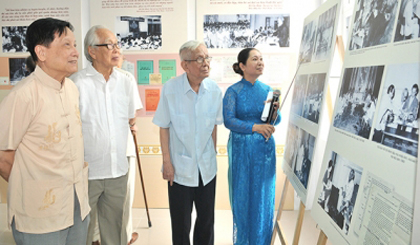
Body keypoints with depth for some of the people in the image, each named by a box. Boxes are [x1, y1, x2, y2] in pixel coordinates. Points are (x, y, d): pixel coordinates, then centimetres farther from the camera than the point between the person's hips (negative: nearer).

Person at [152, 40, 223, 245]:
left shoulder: (214, 90, -6)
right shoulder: (170, 89, -14)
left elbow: (213, 125, 5)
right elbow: (164, 127, -7)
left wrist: (212, 154, 9)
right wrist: (166, 162, -6)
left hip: (207, 166, 3)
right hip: (180, 167, -2)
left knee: (207, 219, 18)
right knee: (181, 222, 13)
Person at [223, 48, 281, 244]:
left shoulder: (267, 90, 5)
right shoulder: (233, 91, -6)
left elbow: (276, 121, 7)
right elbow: (228, 120, -16)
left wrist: (275, 112, -16)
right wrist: (255, 127, -28)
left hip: (265, 149, 3)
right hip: (241, 149, -3)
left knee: (263, 195, 10)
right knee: (242, 195, 7)